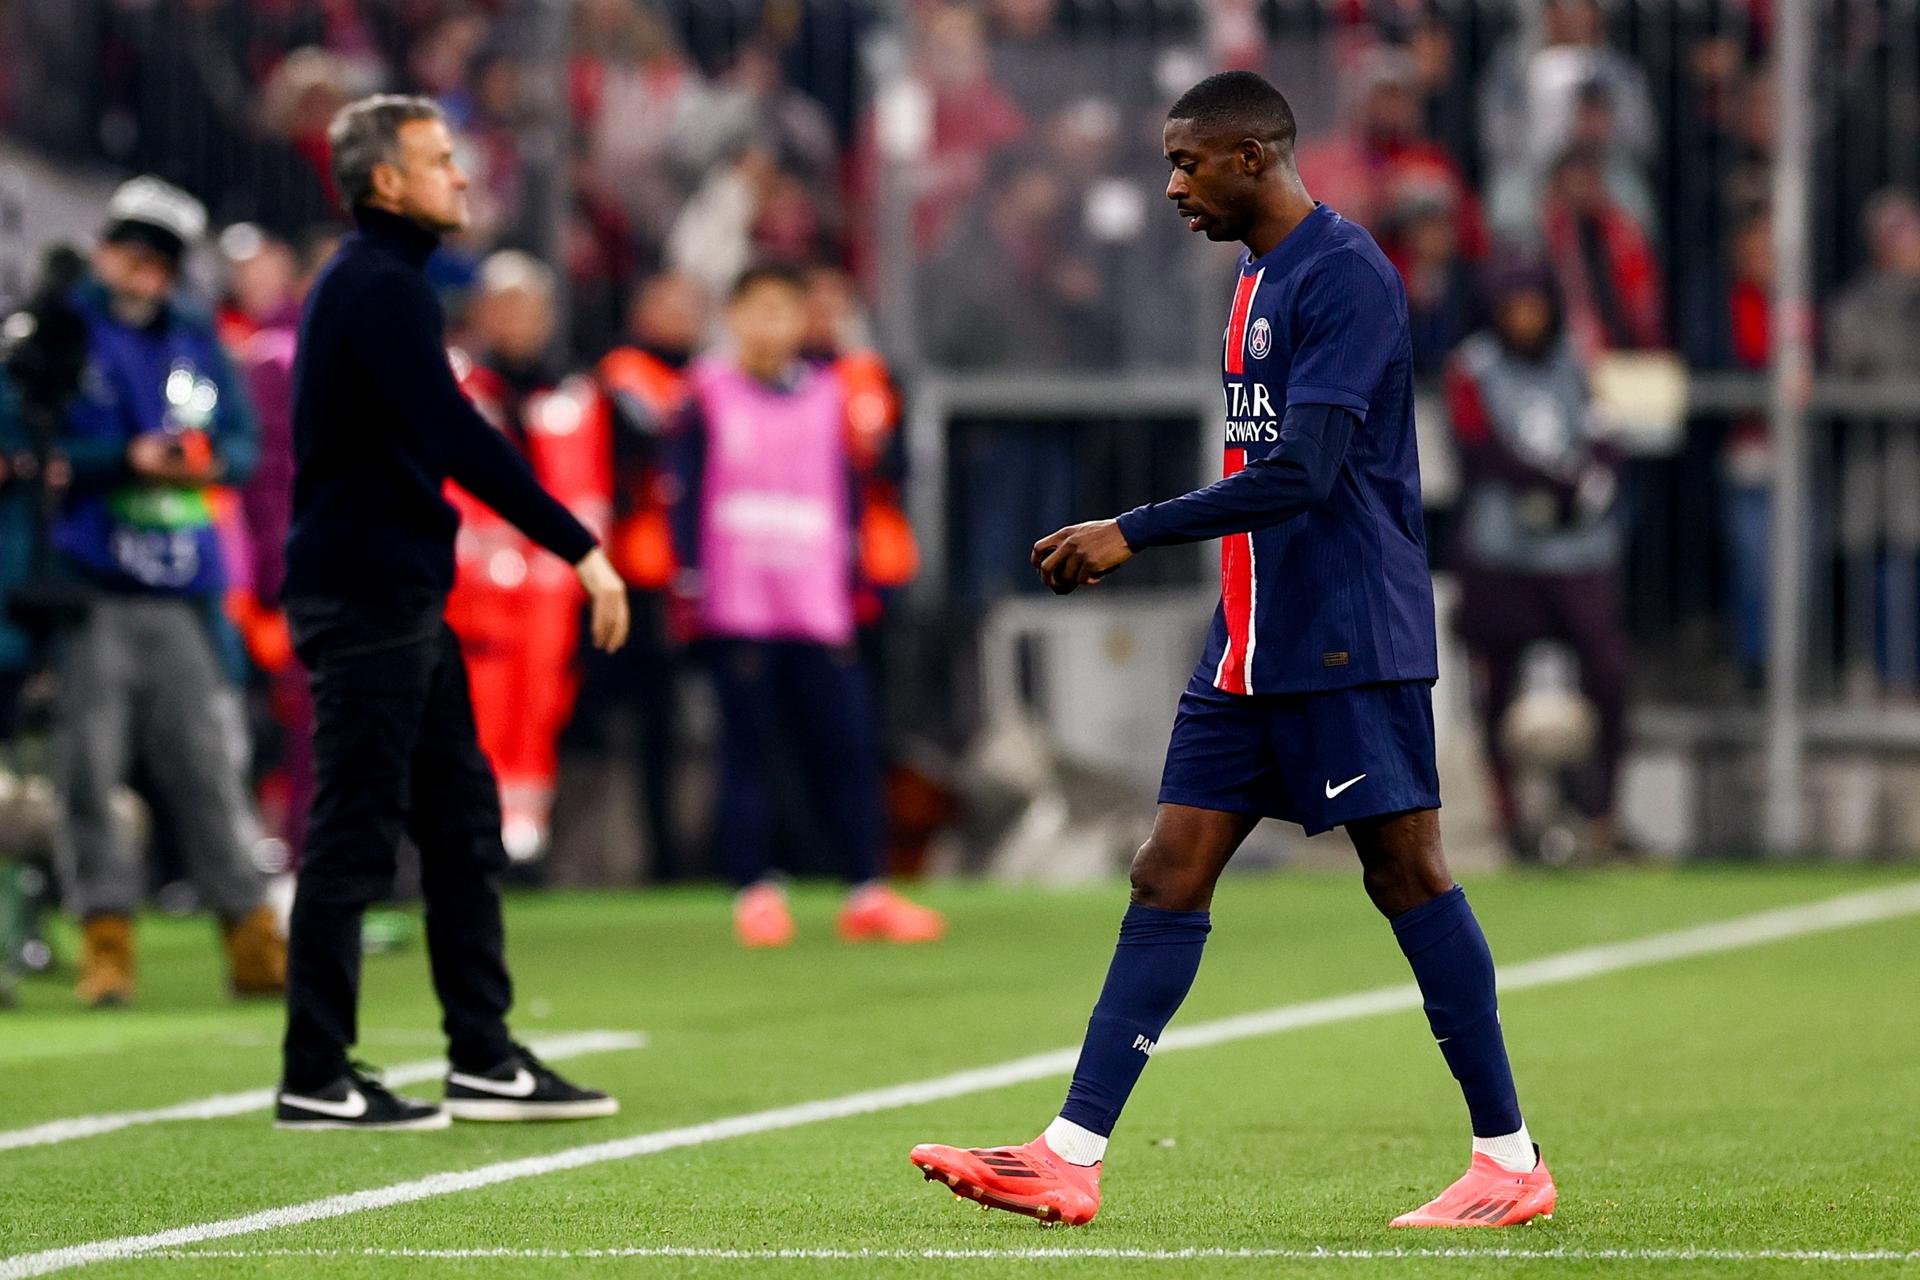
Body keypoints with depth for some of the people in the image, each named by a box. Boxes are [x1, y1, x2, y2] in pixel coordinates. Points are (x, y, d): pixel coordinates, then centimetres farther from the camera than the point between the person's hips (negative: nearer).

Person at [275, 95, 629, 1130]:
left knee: (461, 821, 11)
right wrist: (579, 548, -25)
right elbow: (457, 440, -23)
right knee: (352, 838, -6)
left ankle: (484, 1061, 15)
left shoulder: (376, 281, 18)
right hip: (368, 600, -10)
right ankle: (314, 1081, -2)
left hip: (398, 600, 10)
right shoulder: (379, 288, -14)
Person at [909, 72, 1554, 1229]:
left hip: (1349, 644, -9)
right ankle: (1071, 1160, -1)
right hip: (1252, 652, 9)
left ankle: (1511, 1162, 2)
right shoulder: (1261, 280, 16)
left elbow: (1303, 472, -22)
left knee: (1408, 873, -5)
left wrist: (1133, 534, -21)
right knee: (1170, 876, 3)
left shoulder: (1345, 275, -14)